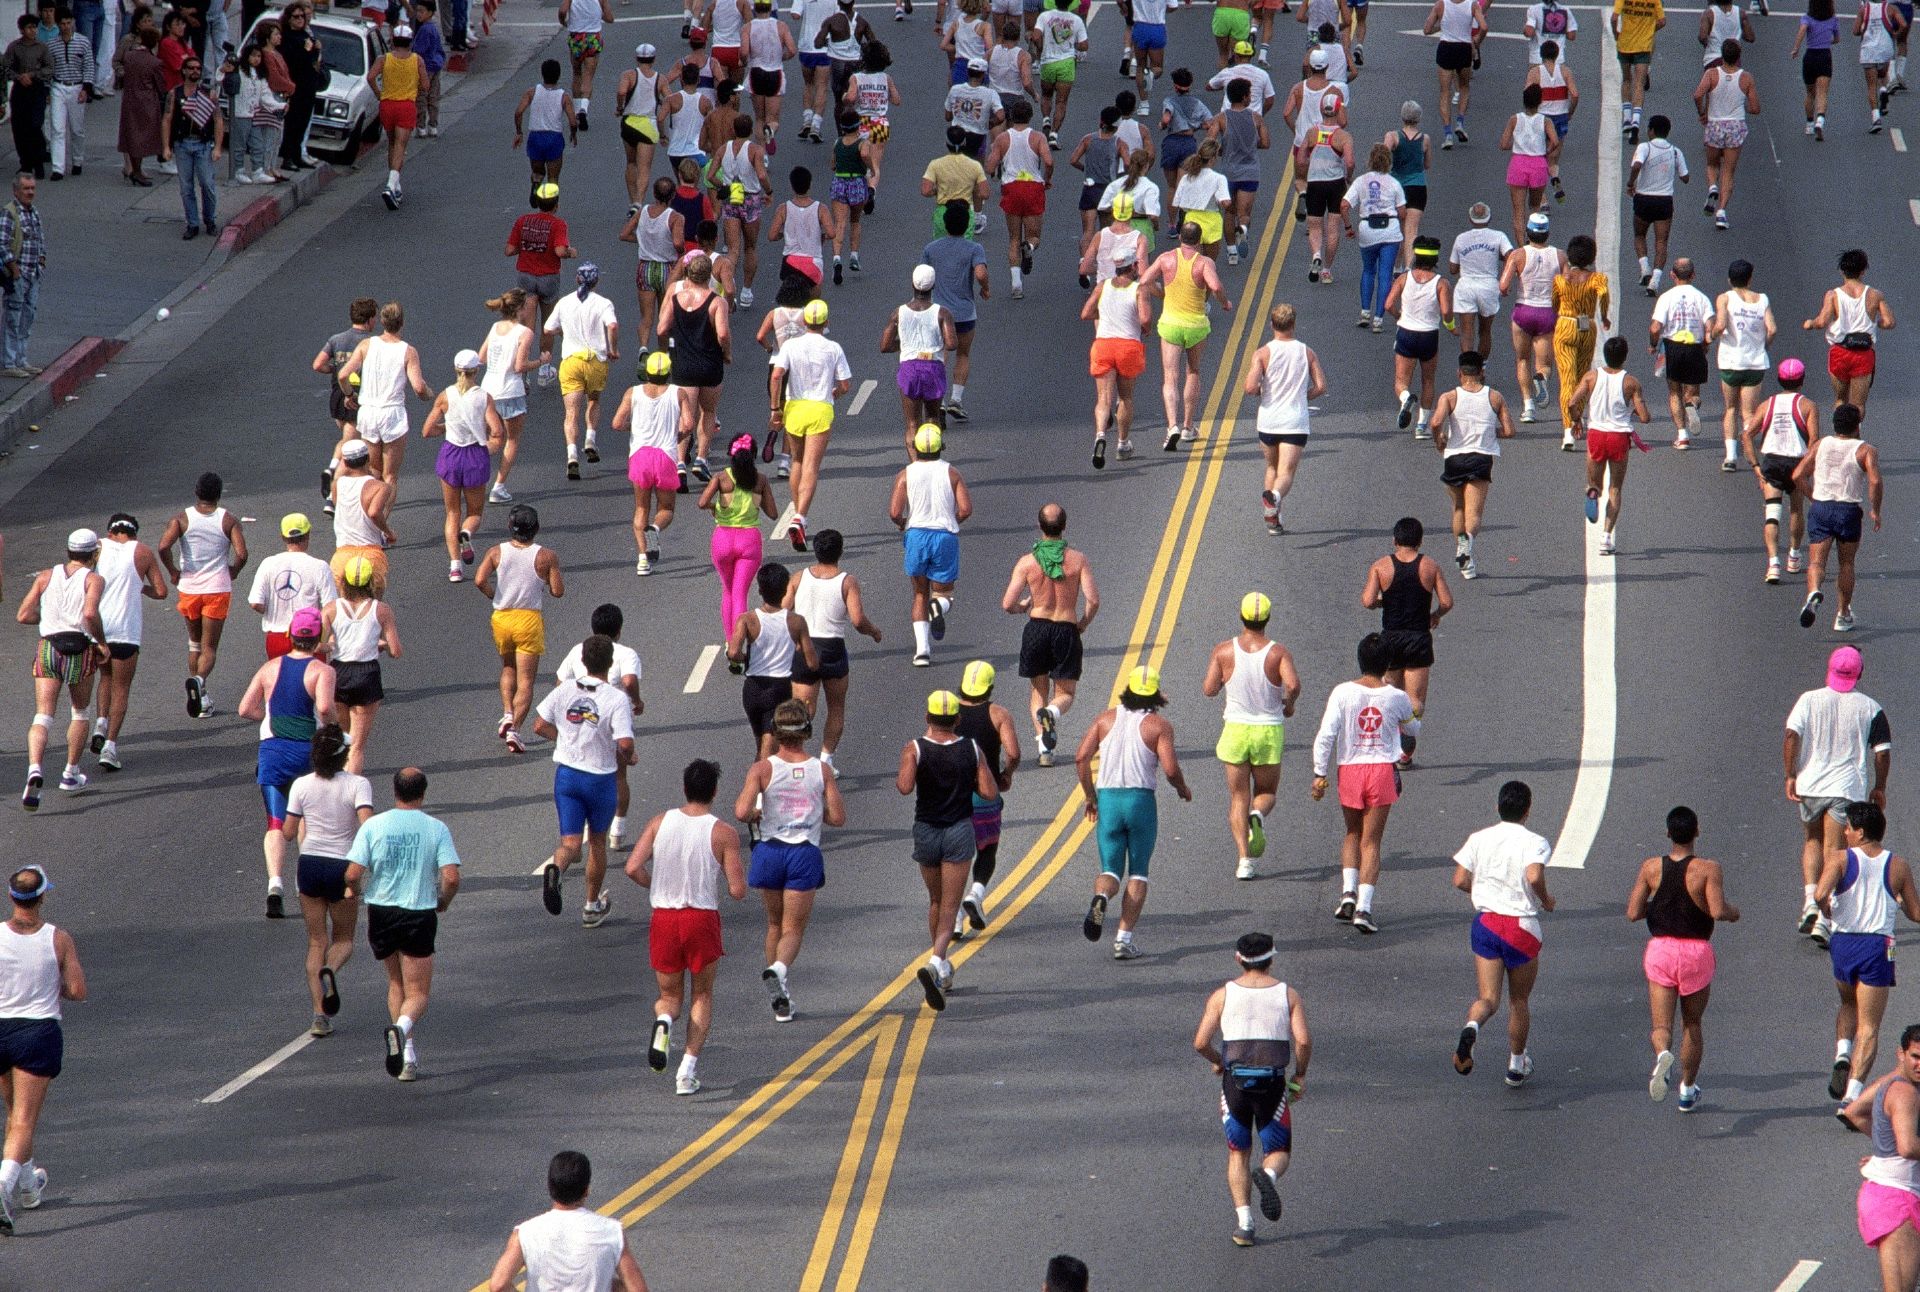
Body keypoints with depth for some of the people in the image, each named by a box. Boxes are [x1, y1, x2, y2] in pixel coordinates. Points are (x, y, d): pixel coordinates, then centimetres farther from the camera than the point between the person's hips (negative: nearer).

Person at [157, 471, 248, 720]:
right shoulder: (229, 520, -3)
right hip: (218, 588, -1)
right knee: (209, 647, 1)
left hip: (188, 588, 1)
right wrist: (231, 573, 6)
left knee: (195, 642, 20)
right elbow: (241, 554, -14)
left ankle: (200, 700, 23)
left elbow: (164, 546, -18)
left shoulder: (181, 519, -3)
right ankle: (199, 680, -30)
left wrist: (173, 572, -2)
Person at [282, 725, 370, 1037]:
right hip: (342, 867, -2)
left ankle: (320, 1015, -1)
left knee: (316, 941, 11)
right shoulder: (357, 784, -10)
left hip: (309, 865, 2)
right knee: (343, 940, 15)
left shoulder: (302, 785, -3)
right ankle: (330, 971, -21)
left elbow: (288, 833, 1)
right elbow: (367, 826, -23)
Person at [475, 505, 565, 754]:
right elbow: (558, 591, -5)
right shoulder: (546, 556, -7)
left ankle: (507, 714, 9)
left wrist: (494, 596, 5)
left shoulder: (496, 552, -2)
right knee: (525, 680, 0)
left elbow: (480, 580, -14)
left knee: (508, 668, 26)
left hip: (501, 618, 3)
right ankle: (515, 729, -13)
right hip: (530, 620, -3)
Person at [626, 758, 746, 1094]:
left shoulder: (660, 823, 0)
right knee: (702, 995, 18)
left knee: (670, 996, 17)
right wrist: (739, 873, 13)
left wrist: (657, 887, 11)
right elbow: (737, 890, -10)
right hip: (703, 919, -2)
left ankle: (663, 1020, -20)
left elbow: (633, 868, -8)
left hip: (663, 917, 2)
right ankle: (688, 1069, 4)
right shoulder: (724, 833, -7)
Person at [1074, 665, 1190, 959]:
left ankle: (1101, 897, -27)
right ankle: (1124, 939, 2)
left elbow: (1081, 758, -1)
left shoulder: (1106, 719, 7)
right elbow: (1170, 769, -11)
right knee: (1138, 874, 11)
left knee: (1111, 871, 10)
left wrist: (1090, 797, 10)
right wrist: (1183, 790, 10)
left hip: (1107, 800, 2)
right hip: (1141, 800, -2)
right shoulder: (1159, 725, -3)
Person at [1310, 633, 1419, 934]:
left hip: (1350, 770, 0)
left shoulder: (1343, 693, -7)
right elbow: (1413, 729, 17)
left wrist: (1320, 774, -4)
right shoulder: (1396, 697, -3)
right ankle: (1364, 907, -8)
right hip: (1383, 772, 0)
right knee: (1371, 842, 3)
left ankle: (1348, 892, 5)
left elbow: (1326, 735, -11)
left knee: (1352, 834, 22)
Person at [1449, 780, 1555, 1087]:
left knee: (1489, 998, 0)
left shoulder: (1479, 839, 3)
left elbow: (1460, 880, 0)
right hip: (1522, 926, -2)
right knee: (1519, 999, 17)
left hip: (1486, 922, 2)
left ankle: (1471, 1027, -35)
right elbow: (1534, 876, -26)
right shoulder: (1535, 843, -8)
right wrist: (1545, 900, -5)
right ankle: (1516, 1066, 29)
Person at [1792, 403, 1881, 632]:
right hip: (1849, 510, -1)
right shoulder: (1866, 450, -1)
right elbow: (1875, 481, -16)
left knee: (1816, 561, -2)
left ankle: (1813, 593, -34)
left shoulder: (1821, 444, 8)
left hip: (1819, 508, 1)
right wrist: (1875, 511, -3)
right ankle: (1843, 616, 23)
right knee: (1846, 563, 16)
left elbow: (1798, 476, 4)